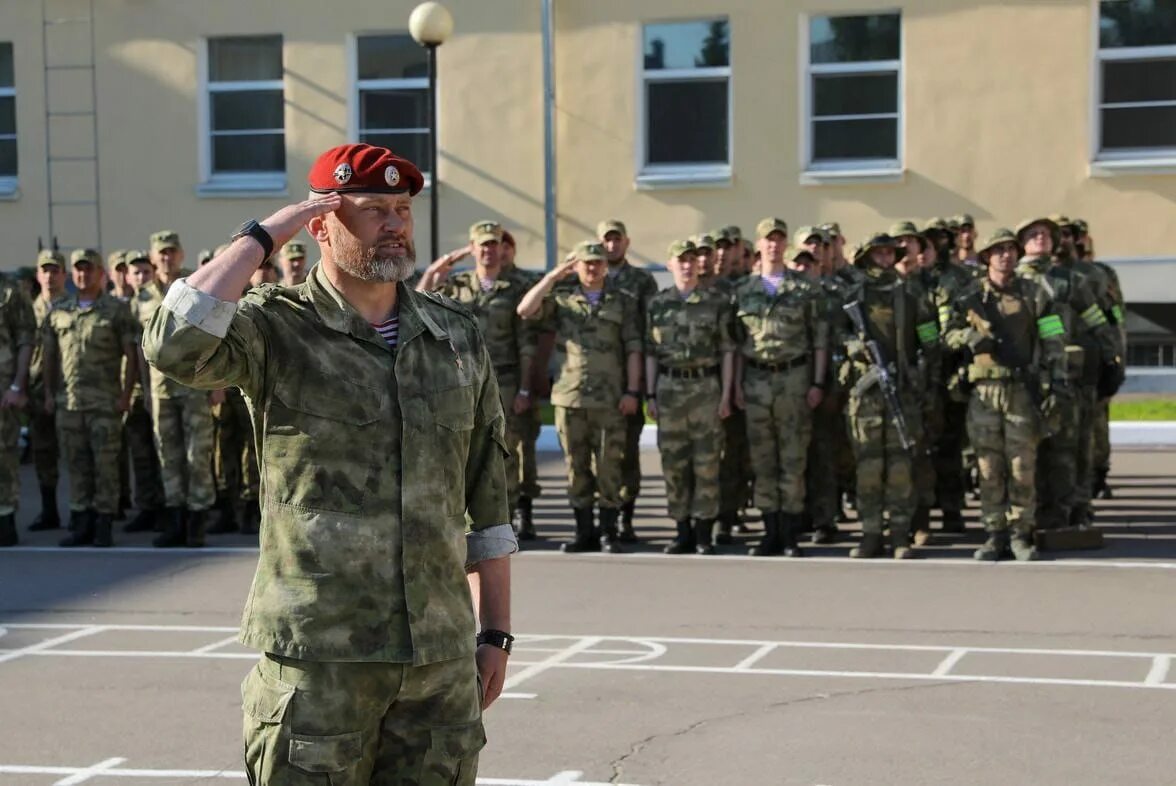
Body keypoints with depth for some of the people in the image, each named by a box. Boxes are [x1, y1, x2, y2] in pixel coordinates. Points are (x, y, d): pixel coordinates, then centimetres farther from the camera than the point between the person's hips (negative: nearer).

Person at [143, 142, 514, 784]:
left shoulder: (457, 336, 9)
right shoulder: (277, 328, -4)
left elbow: (486, 503, 13)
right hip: (318, 658, -4)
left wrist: (495, 633, 11)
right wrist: (261, 236, -15)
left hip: (443, 658, 4)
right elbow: (177, 344, -26)